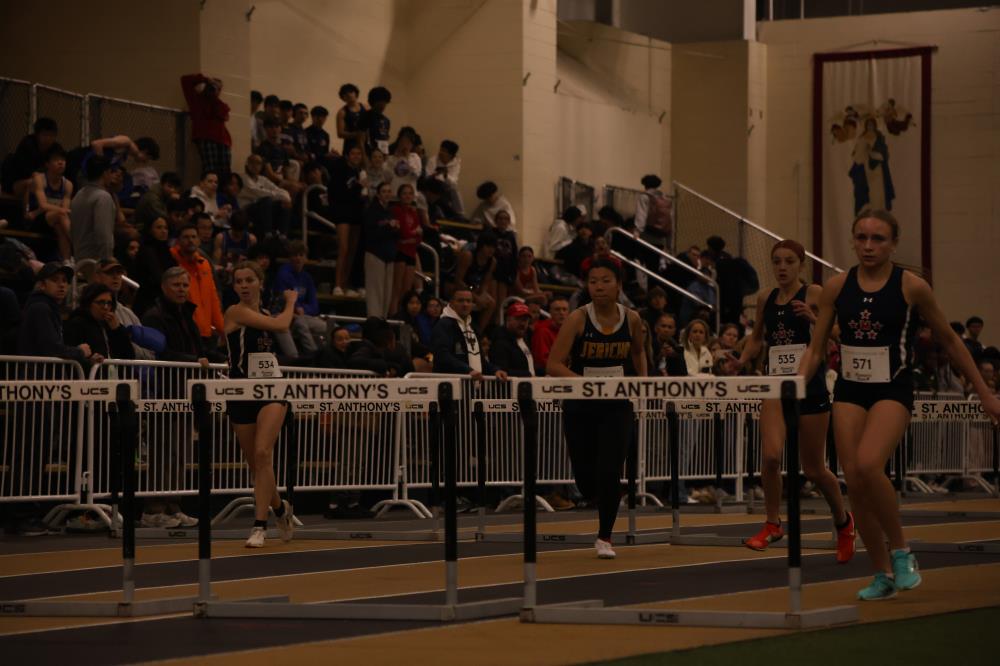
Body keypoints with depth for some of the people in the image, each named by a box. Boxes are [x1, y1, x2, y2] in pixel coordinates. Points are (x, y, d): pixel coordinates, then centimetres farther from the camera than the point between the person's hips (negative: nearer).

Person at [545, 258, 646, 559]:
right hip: (579, 406, 0)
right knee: (585, 478, 7)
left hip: (616, 406, 0)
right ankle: (603, 506, 42)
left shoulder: (631, 319, -3)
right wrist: (585, 382, -30)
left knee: (609, 473, -13)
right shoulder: (578, 319, -11)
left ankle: (605, 537, 6)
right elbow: (553, 365, -17)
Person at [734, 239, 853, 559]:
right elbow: (757, 337, 23)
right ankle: (772, 524, 1)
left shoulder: (814, 294, -4)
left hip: (811, 387, -3)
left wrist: (813, 317, -27)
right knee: (770, 455, -19)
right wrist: (741, 360, 4)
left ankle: (843, 521, 32)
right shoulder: (765, 299, 8)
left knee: (813, 469, 5)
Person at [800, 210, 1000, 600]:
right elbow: (816, 349, 9)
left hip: (893, 391, -4)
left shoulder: (911, 287, -4)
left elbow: (949, 341, 6)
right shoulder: (836, 287, 3)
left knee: (868, 465, -27)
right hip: (849, 391, 4)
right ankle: (883, 575, 15)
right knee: (854, 481, -1)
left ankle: (901, 551, -7)